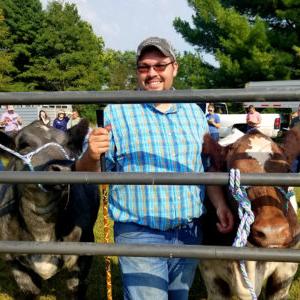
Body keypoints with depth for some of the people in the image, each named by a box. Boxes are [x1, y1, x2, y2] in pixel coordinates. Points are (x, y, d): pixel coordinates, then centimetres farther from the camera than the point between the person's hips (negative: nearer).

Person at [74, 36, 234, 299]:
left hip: (190, 234, 5)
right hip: (139, 236, -4)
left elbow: (208, 165, 14)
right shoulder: (115, 113, -6)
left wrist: (220, 204, 1)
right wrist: (92, 156, -28)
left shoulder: (194, 112, 8)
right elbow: (87, 173, -6)